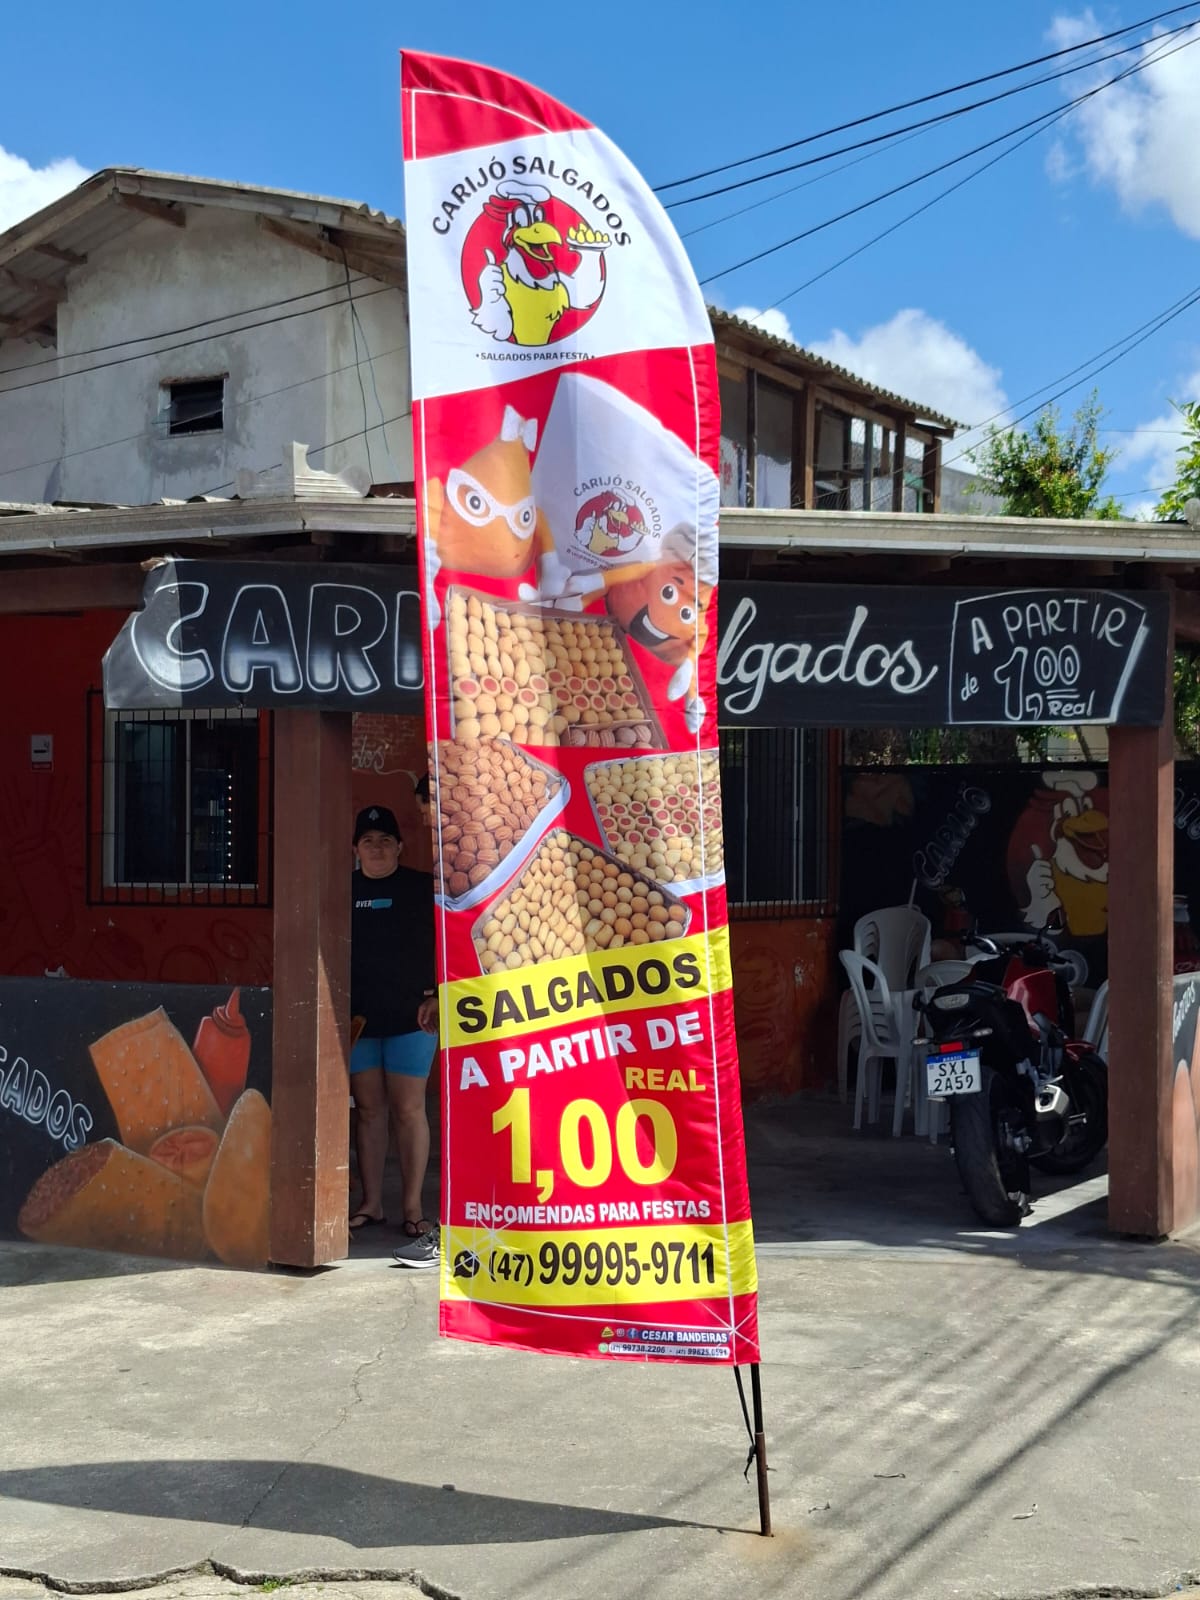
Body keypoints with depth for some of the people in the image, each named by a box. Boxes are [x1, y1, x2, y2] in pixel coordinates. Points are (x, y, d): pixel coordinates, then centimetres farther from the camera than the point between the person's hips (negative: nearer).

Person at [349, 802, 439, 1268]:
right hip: (358, 1018, 3)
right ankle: (371, 1204, 15)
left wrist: (437, 999, -8)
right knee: (368, 1111, 7)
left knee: (408, 1110, -4)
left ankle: (413, 1209, 0)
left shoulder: (423, 888, 1)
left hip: (410, 1017, -3)